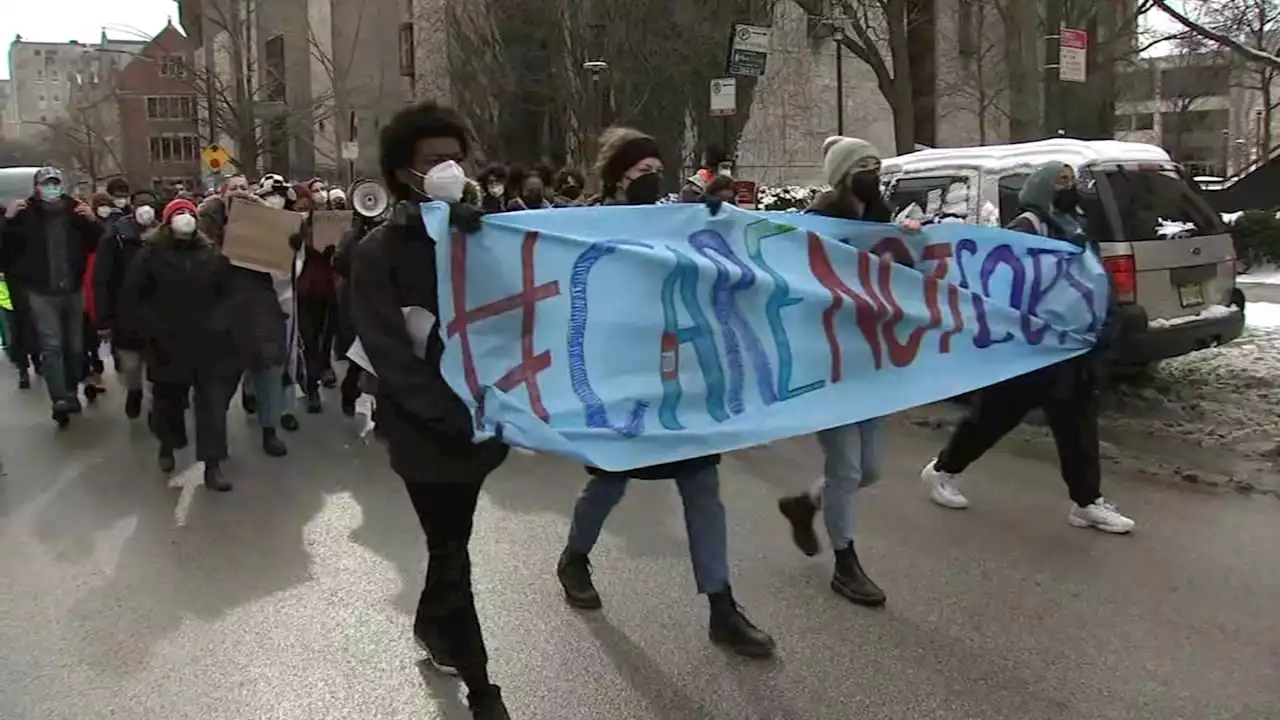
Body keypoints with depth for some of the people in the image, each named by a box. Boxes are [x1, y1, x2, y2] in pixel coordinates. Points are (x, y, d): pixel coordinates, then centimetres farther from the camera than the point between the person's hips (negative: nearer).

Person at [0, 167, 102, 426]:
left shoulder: (76, 211, 2)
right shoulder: (25, 215, -6)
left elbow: (99, 245, 4)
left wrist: (93, 222, -13)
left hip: (73, 290, 3)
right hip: (41, 292, -3)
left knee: (74, 346, 11)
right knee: (51, 346, -12)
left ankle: (71, 393, 26)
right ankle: (60, 400, -19)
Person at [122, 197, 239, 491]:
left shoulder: (212, 254, 6)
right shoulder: (152, 254, 0)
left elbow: (229, 292, 9)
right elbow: (132, 297, -2)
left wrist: (221, 322, -5)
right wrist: (151, 328, -10)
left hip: (209, 342, 1)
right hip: (168, 344, -1)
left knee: (213, 403, -5)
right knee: (168, 400, 15)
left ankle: (211, 464, -1)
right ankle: (168, 445, 42)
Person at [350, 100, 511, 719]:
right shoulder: (378, 253, -8)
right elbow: (391, 355, -14)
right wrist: (454, 418, -21)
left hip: (478, 419, 5)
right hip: (428, 433, -4)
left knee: (451, 543, 19)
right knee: (451, 552, 3)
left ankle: (429, 625, 45)